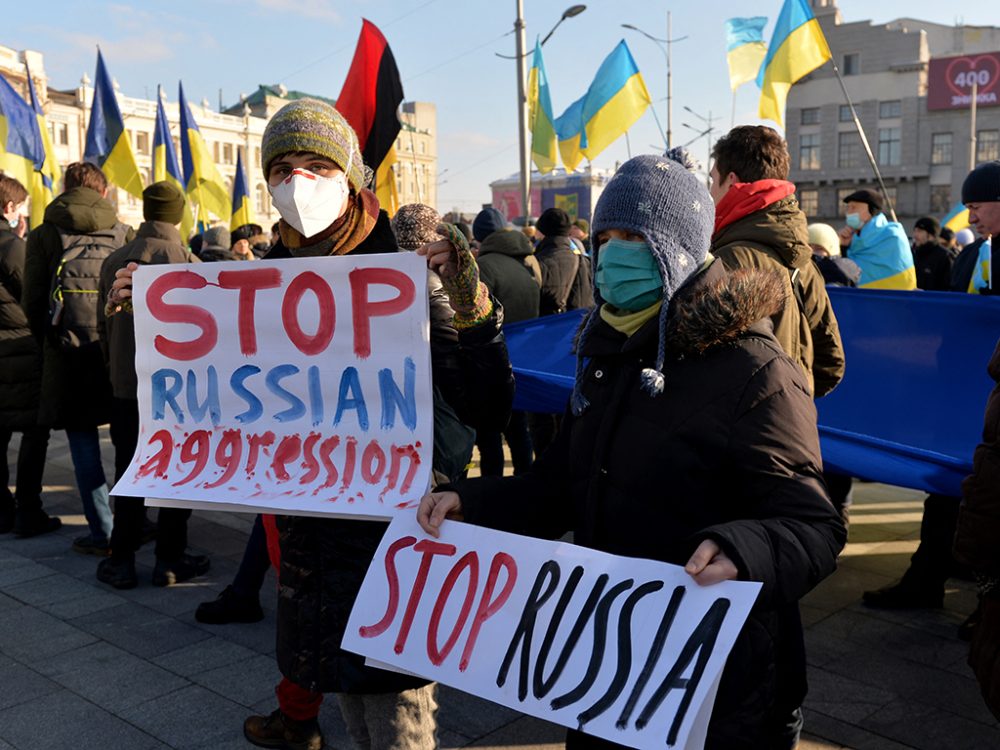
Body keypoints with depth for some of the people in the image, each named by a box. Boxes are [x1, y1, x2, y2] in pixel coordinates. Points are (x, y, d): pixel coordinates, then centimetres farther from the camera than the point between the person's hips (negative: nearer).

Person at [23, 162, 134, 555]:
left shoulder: (44, 235, 3)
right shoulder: (124, 233, 5)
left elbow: (32, 301, 3)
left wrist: (48, 339, 16)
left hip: (69, 350, -2)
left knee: (84, 442, 4)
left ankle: (103, 533, 5)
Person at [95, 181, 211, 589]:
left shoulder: (114, 261, 1)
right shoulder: (188, 261, -11)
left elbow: (104, 325, 8)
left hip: (125, 386, 3)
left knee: (128, 474, 11)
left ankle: (122, 560, 16)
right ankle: (170, 559, 14)